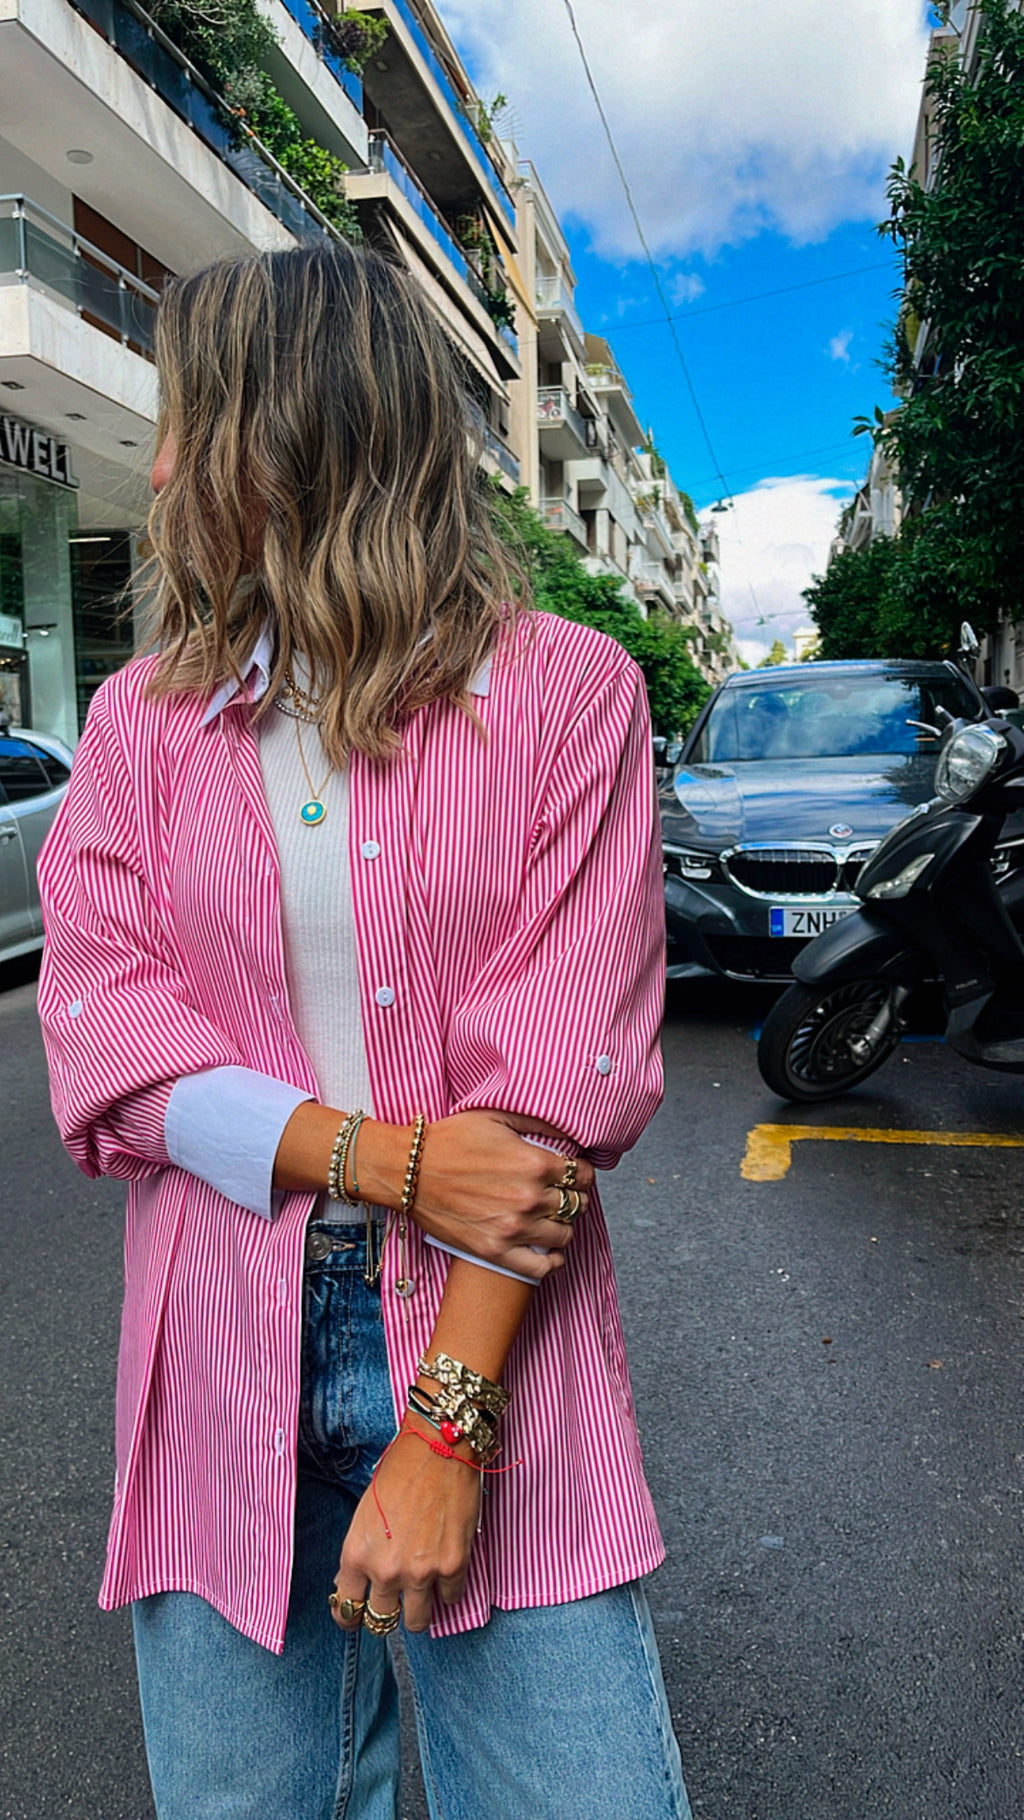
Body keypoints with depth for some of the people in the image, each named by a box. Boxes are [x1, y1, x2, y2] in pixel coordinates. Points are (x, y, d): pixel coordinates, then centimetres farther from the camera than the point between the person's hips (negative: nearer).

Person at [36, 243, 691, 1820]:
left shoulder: (566, 691, -4)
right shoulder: (140, 717, 7)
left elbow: (561, 1077, -10)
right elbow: (102, 1024, -3)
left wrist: (445, 1431, -15)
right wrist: (392, 1159, -15)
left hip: (490, 1340, -2)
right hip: (224, 1364, 3)